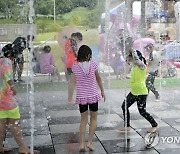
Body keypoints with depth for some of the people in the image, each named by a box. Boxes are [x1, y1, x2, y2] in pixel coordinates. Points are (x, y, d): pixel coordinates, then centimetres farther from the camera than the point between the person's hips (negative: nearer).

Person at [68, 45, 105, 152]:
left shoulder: (75, 67, -6)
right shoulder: (93, 64, -6)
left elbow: (72, 83, -5)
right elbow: (98, 79, 6)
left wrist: (70, 98, 4)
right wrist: (102, 91, 19)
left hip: (81, 97, 1)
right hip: (93, 96, -1)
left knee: (83, 120, 16)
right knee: (94, 119, 17)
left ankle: (82, 144, 9)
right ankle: (90, 142, 10)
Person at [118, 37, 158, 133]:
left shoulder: (142, 66, -18)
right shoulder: (134, 65, 5)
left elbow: (137, 59, -37)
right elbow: (129, 57, 14)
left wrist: (131, 48, -32)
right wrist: (127, 48, -1)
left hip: (141, 93, -9)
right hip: (133, 92, 9)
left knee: (142, 111, 0)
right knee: (124, 106, 8)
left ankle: (154, 125, 21)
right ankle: (127, 126, 19)